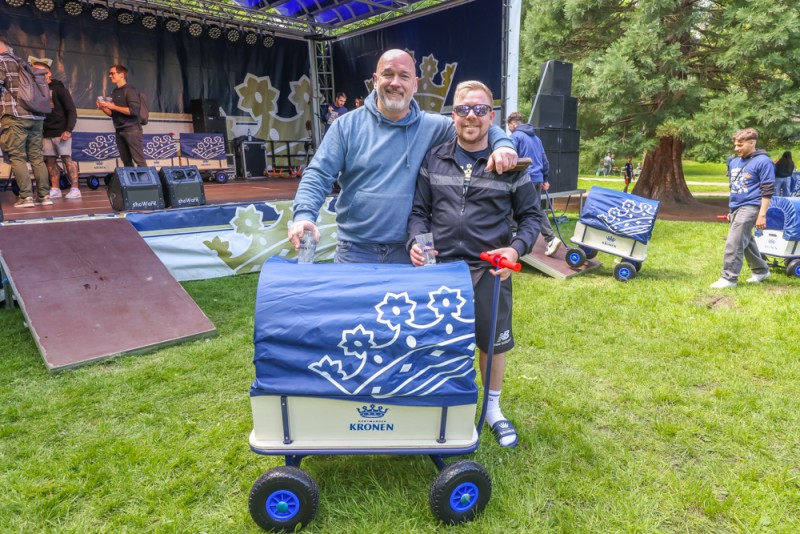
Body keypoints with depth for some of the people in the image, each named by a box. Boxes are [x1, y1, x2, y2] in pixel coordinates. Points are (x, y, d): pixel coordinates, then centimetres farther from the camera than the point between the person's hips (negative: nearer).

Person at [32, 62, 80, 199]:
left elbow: (71, 111, -8)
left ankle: (75, 189, -4)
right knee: (50, 160, 5)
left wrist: (68, 130, -16)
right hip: (46, 133, 6)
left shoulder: (59, 89, -3)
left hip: (61, 131, -6)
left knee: (67, 159, -7)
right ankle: (55, 189, 10)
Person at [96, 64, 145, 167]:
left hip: (131, 129, -8)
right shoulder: (114, 92, 17)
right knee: (126, 161, 6)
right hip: (119, 131, 8)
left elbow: (134, 111, -17)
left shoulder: (129, 90, -6)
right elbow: (113, 114, 21)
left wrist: (113, 107, -13)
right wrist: (103, 108, 2)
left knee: (139, 160, -11)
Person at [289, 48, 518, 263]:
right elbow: (318, 175, -4)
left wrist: (502, 143, -14)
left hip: (407, 252, 1)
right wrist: (304, 215, -22)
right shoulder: (347, 125, 0)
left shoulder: (433, 127, 2)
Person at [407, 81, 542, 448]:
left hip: (490, 270, -1)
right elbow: (419, 210, 6)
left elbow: (531, 214, 4)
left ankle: (493, 410, 37)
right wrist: (416, 240, -13)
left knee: (493, 342, 13)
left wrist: (517, 248, -13)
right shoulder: (434, 160, 3)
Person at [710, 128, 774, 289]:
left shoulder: (763, 161, -10)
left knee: (734, 243, -13)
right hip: (736, 208, 8)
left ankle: (729, 278, -9)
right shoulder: (734, 162, 13)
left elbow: (768, 190, -11)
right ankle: (761, 270, 33)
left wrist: (762, 215, -15)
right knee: (746, 242, 17)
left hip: (750, 207, -8)